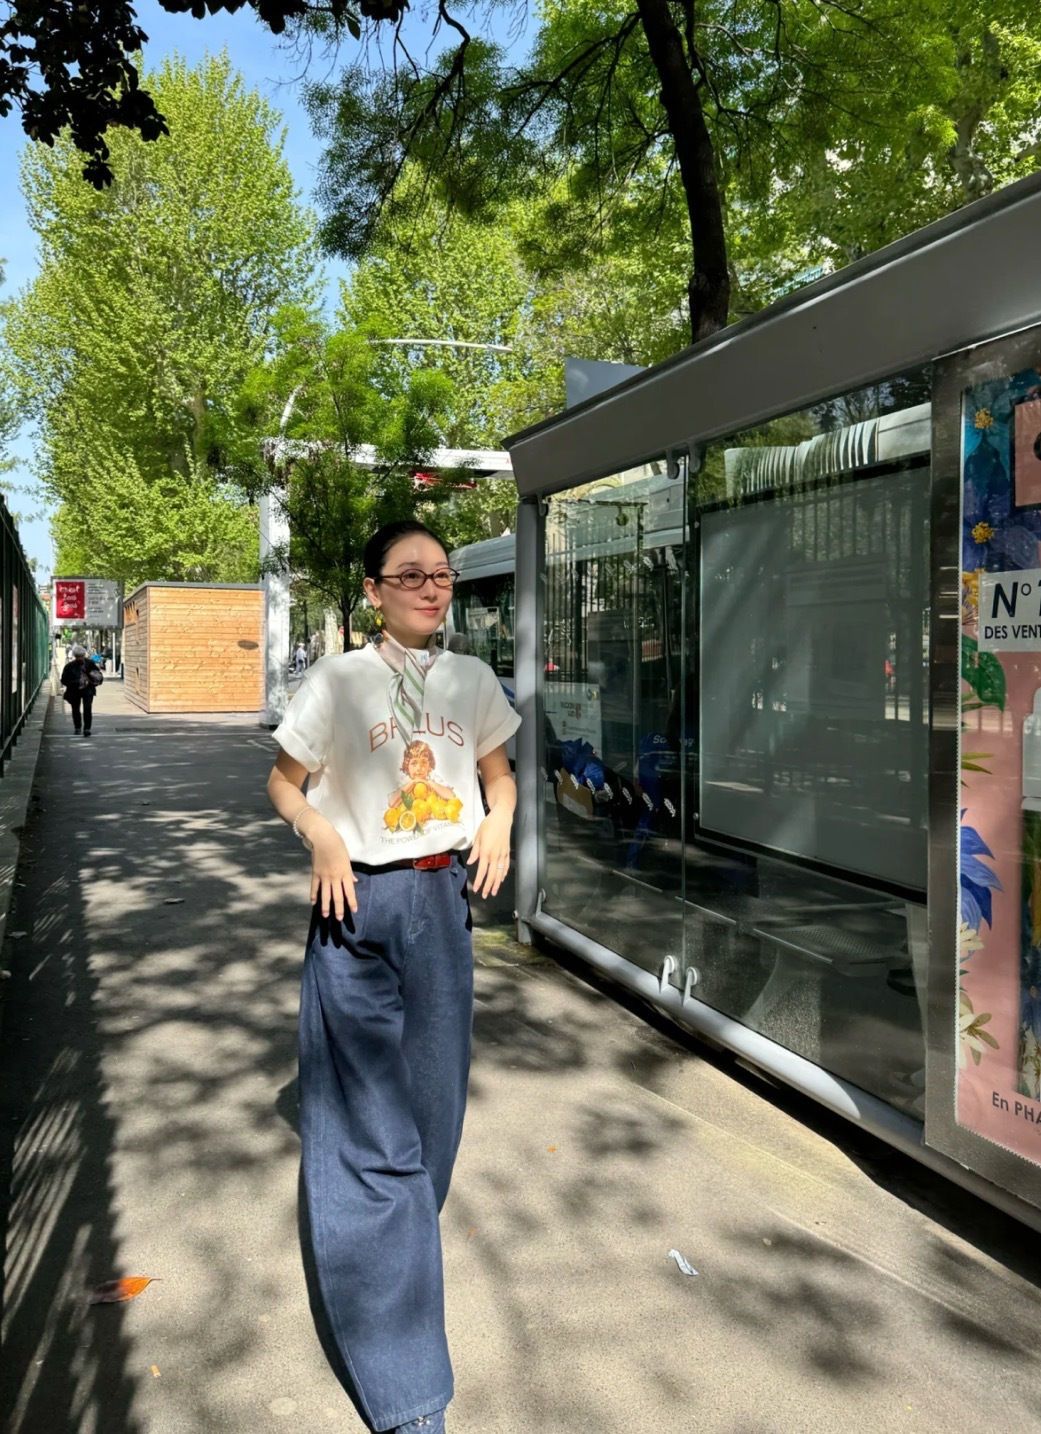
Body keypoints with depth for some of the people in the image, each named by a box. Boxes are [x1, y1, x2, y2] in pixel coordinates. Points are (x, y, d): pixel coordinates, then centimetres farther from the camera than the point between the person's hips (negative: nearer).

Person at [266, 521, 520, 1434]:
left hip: (445, 897, 4)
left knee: (433, 1101, 14)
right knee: (369, 1121, -2)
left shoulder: (471, 679, 4)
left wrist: (498, 821, -2)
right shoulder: (339, 680, -6)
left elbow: (498, 771, 18)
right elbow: (284, 782, 3)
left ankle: (391, 1249, 43)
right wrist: (323, 838, -15)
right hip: (361, 904, -4)